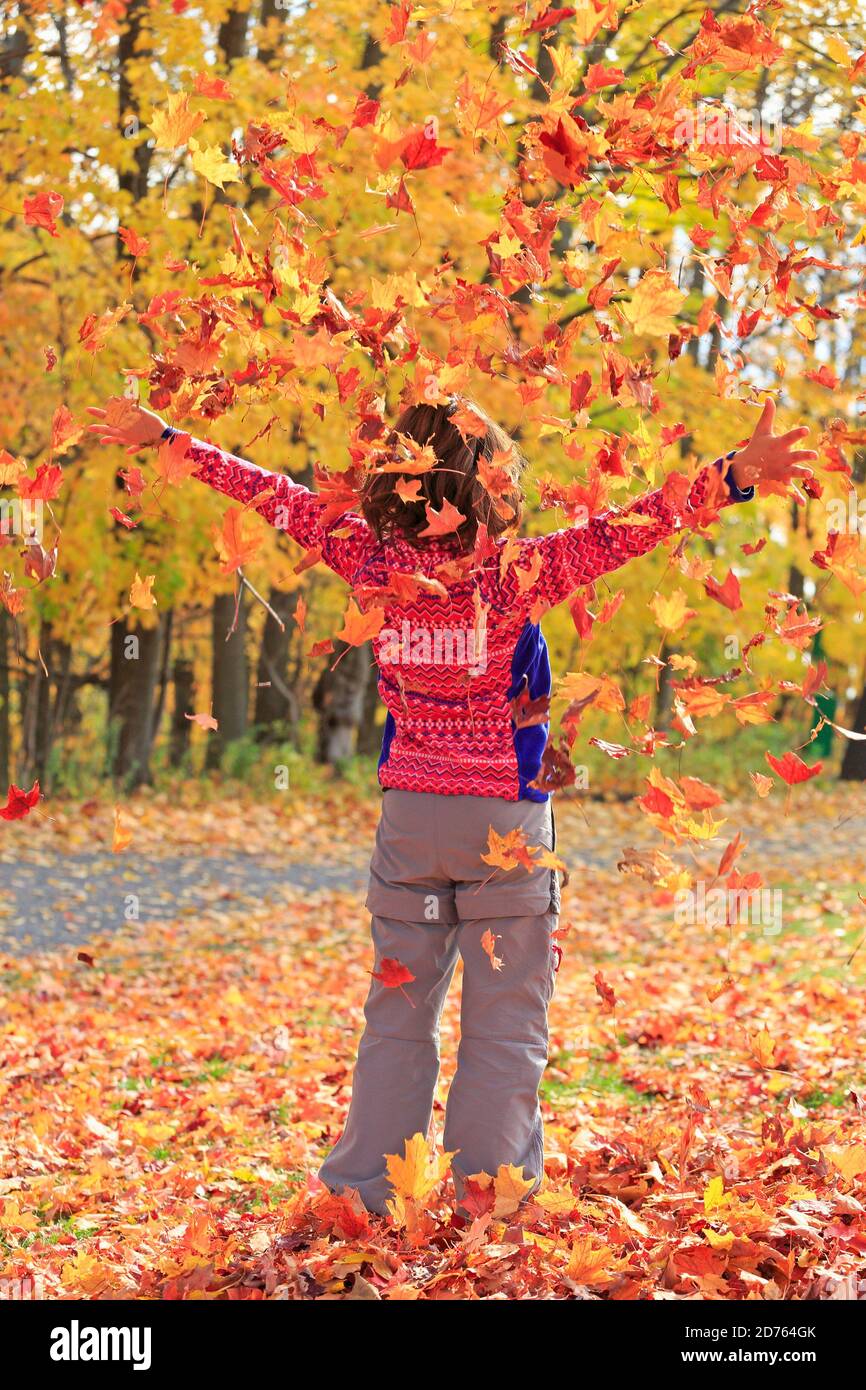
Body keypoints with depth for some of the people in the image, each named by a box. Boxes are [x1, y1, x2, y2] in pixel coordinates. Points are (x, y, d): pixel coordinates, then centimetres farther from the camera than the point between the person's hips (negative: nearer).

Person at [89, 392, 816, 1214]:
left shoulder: (372, 558, -5)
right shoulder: (520, 572, -15)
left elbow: (276, 497, 5)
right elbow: (627, 527, -22)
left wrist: (164, 438, 15)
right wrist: (736, 475, -24)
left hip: (408, 813, 4)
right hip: (505, 820, -4)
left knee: (396, 1014, 16)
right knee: (504, 1023, 5)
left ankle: (364, 1190, 20)